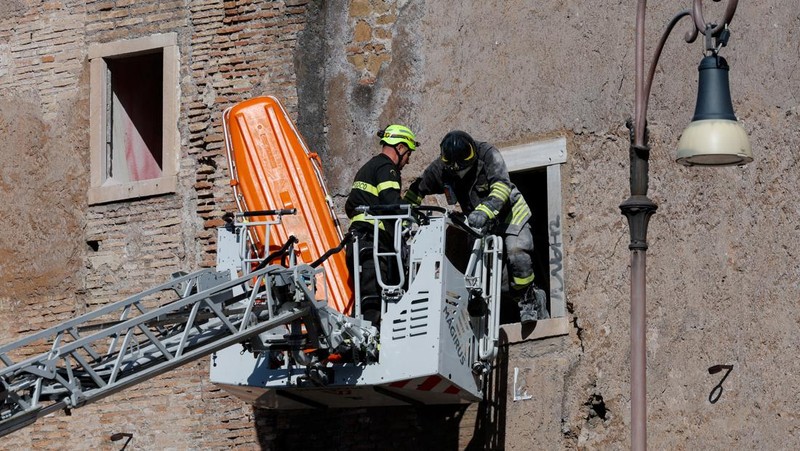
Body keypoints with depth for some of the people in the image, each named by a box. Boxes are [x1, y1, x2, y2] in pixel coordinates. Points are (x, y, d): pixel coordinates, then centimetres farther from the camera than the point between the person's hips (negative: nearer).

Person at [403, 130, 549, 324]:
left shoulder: (488, 154, -27)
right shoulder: (440, 168, -15)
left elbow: (502, 187, -39)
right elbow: (417, 190, -4)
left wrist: (484, 212, -54)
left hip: (508, 214, -5)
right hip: (476, 221, 5)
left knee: (518, 256, -22)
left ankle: (529, 301, -6)